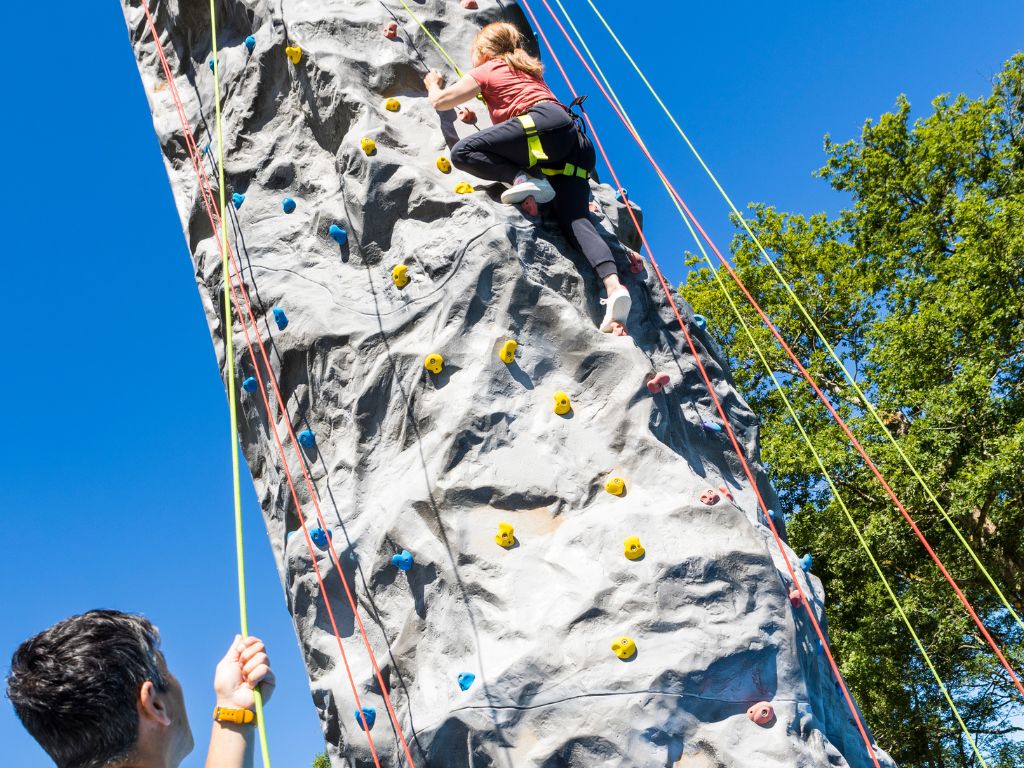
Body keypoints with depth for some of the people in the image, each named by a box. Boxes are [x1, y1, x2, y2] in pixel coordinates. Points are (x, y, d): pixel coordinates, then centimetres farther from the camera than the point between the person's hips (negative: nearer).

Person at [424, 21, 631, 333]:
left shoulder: (486, 70, 18)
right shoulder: (529, 69, 38)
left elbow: (440, 102, 25)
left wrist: (433, 84, 46)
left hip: (547, 124, -7)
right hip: (576, 141, 7)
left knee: (463, 152, -7)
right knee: (576, 220, -8)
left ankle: (524, 180, -21)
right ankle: (613, 286, -31)